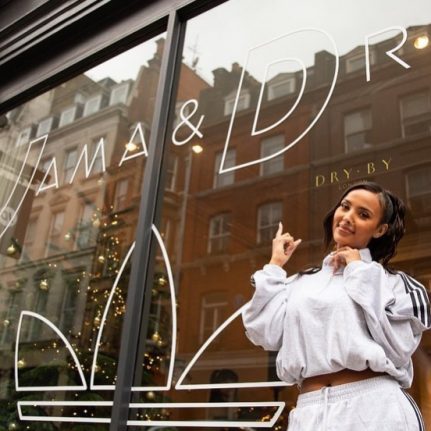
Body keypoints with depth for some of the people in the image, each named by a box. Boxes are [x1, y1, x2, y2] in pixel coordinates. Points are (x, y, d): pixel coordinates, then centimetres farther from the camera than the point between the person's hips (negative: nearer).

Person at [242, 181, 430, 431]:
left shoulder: (390, 281, 2)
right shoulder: (302, 283, 11)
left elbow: (398, 350, -12)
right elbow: (265, 334, 1)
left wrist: (361, 272, -7)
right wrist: (275, 266, 8)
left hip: (376, 408, -3)